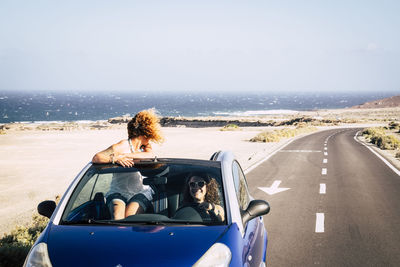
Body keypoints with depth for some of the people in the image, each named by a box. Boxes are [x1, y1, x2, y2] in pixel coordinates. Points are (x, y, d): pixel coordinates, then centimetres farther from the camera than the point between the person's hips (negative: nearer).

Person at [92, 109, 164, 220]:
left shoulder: (145, 146, 15)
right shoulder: (122, 146, -2)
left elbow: (151, 155, -10)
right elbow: (96, 158, -14)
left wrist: (126, 155, -19)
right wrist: (115, 159, -32)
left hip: (141, 193, 3)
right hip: (118, 193, -2)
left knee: (129, 216, -28)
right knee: (118, 216, -31)